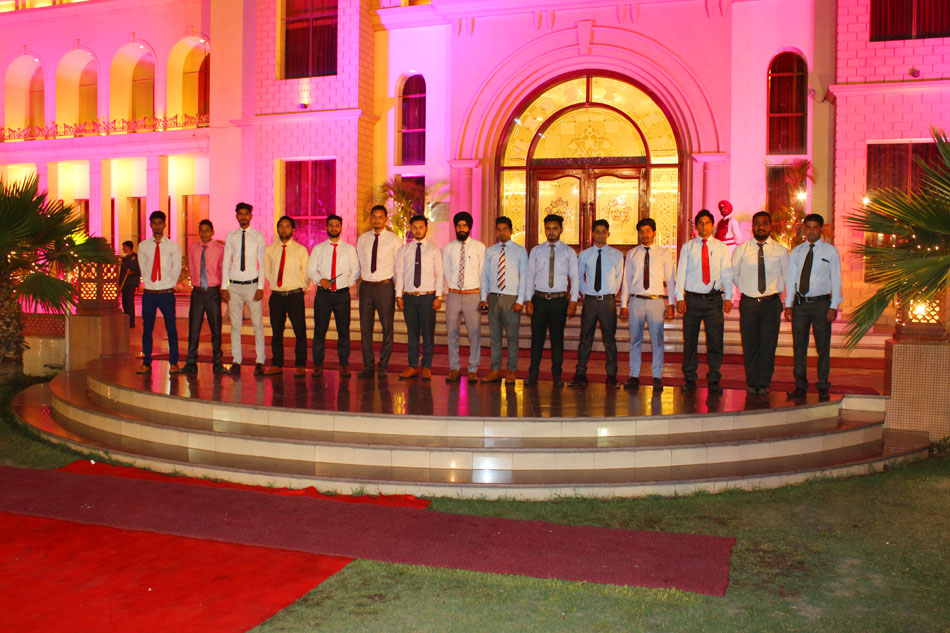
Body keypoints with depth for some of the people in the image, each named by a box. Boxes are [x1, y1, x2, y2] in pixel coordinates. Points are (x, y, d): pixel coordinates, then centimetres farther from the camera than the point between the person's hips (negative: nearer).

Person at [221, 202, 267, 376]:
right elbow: (226, 262, 9)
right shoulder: (230, 237, 9)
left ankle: (260, 362, 4)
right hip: (234, 285, 3)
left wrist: (260, 287, -8)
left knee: (258, 325, -2)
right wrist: (224, 287, 3)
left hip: (252, 285, -2)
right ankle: (236, 361, 12)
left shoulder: (258, 237, 1)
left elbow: (263, 263, -1)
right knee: (235, 325, 5)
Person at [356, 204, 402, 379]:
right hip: (366, 286, 3)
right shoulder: (362, 239, 10)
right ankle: (368, 366, 12)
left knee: (387, 327, 0)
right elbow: (359, 263, 16)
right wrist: (361, 278, 8)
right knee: (365, 327, 4)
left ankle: (383, 366, 10)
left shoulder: (394, 239, 0)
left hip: (385, 286, -3)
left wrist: (399, 291, -2)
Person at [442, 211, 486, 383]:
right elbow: (445, 272, 13)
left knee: (474, 333, -2)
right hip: (453, 295, 2)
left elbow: (483, 272, 3)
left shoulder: (479, 247, 3)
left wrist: (483, 296, -1)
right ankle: (454, 369, 14)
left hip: (473, 294, -2)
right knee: (452, 333, 5)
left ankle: (473, 370, 8)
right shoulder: (449, 248, 10)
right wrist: (444, 292, 5)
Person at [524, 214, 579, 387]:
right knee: (537, 337, 3)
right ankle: (533, 374, 10)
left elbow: (574, 277, 2)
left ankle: (557, 375, 13)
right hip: (539, 299, 1)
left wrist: (573, 301, -6)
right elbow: (530, 276, 6)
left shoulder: (569, 252, 4)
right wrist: (528, 299, -2)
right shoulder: (536, 251, 7)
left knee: (557, 338, 5)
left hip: (559, 300, -1)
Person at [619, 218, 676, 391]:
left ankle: (657, 378, 8)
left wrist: (671, 304, -1)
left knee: (657, 340, 0)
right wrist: (624, 304, 4)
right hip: (636, 300, 1)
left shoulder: (665, 253, 6)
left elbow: (670, 279, 5)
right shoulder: (631, 254, 10)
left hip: (657, 300, -1)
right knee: (635, 340, 4)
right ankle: (634, 376, 11)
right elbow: (626, 279, 10)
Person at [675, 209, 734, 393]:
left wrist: (728, 298, -2)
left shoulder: (721, 247, 9)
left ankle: (714, 381, 6)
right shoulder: (688, 247, 7)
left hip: (714, 299, 0)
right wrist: (680, 298, -4)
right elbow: (681, 272, 4)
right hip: (692, 298, 0)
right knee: (690, 340, 3)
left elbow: (727, 273, 7)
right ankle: (690, 379, 13)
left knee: (715, 341, -2)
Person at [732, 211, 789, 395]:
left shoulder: (781, 251, 4)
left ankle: (764, 383, 10)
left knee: (768, 344, 0)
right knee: (749, 343, 2)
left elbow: (787, 276, 14)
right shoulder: (741, 250, 4)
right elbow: (733, 273, 14)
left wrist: (776, 292, 8)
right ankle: (751, 383, 12)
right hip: (749, 302, 0)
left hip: (771, 303, 0)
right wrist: (747, 289, 10)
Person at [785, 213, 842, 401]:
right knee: (799, 347, 5)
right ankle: (800, 386, 12)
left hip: (821, 303, -2)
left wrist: (834, 306, -8)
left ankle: (823, 387, 9)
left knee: (823, 347, 1)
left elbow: (836, 280, 0)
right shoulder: (796, 251, 11)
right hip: (800, 303, 2)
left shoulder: (830, 251, 3)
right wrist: (788, 304, 4)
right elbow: (790, 278, 11)